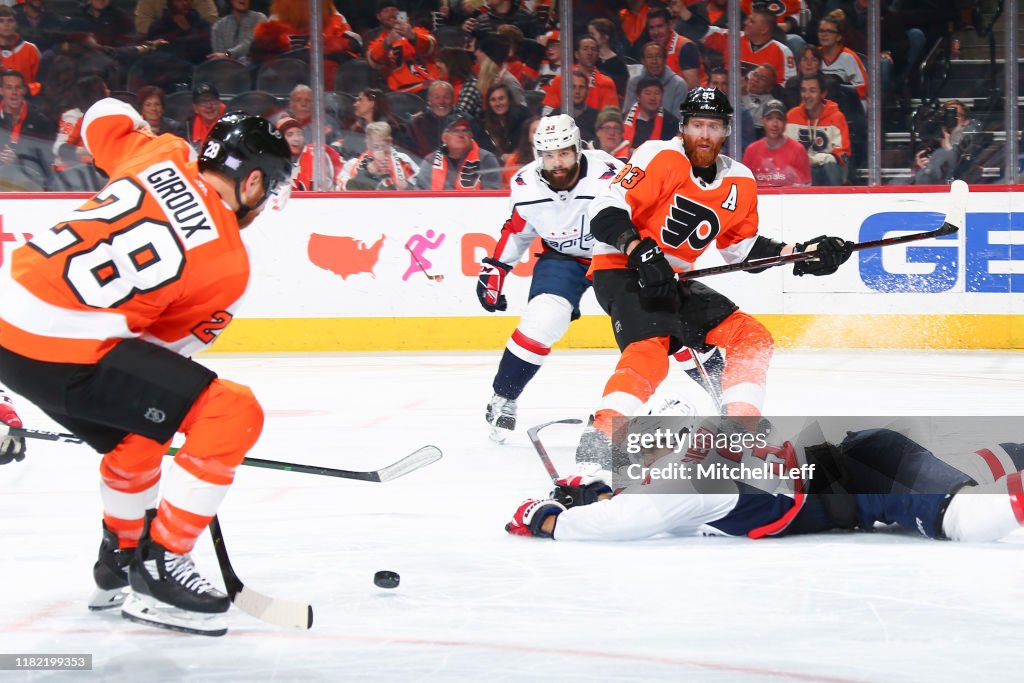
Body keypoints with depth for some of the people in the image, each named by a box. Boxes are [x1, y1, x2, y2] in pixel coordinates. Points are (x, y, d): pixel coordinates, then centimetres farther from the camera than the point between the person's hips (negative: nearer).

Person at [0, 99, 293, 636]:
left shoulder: (163, 156, 9)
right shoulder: (228, 265, -4)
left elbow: (104, 118, 27)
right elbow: (168, 345, 5)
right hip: (61, 353, -9)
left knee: (137, 428, 31)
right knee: (233, 413, -8)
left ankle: (119, 562, 45)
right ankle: (158, 568, -2)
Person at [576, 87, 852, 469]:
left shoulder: (740, 184, 6)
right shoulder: (660, 158, -14)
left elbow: (742, 247, 18)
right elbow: (605, 211, -18)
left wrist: (799, 254, 6)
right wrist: (641, 251, -32)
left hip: (674, 281, 8)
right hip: (621, 271, -8)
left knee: (750, 337, 0)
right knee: (649, 349, -31)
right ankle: (602, 436, -36)